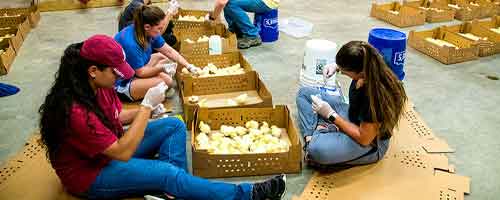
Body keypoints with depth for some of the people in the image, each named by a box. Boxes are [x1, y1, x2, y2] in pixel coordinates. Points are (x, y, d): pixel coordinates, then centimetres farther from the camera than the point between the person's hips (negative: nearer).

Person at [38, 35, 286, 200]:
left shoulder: (99, 86, -8)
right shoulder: (75, 112, -33)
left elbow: (114, 117, 8)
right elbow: (123, 152, -31)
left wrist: (145, 110, -13)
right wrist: (147, 105, -30)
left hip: (111, 149, 9)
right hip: (90, 174, -9)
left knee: (174, 125, -1)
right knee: (167, 172, -23)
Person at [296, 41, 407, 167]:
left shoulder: (376, 95, -37)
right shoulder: (367, 67, -17)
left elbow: (364, 139, -26)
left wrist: (331, 114, -24)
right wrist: (337, 66, -8)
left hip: (370, 143, -8)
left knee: (317, 149, -38)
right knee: (304, 93, 6)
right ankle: (311, 138, -8)